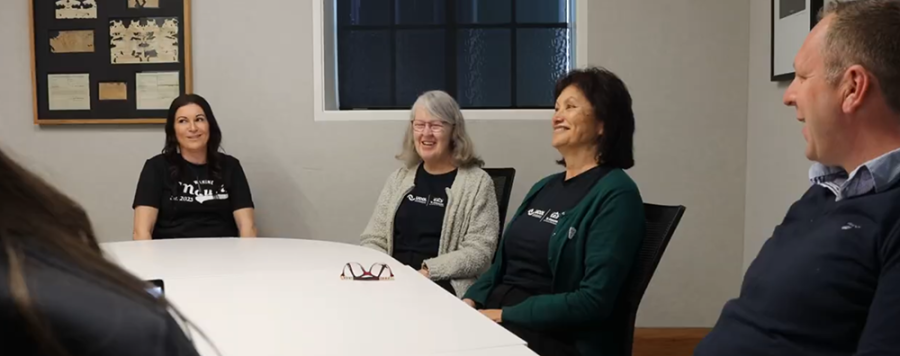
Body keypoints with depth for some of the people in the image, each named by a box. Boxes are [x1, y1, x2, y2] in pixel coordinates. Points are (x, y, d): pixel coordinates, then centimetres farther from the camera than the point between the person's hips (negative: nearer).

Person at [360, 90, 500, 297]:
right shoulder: (400, 177, 16)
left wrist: (427, 272, -18)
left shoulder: (477, 182, 1)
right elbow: (373, 240, 13)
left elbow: (478, 253, -7)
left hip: (446, 286, -4)